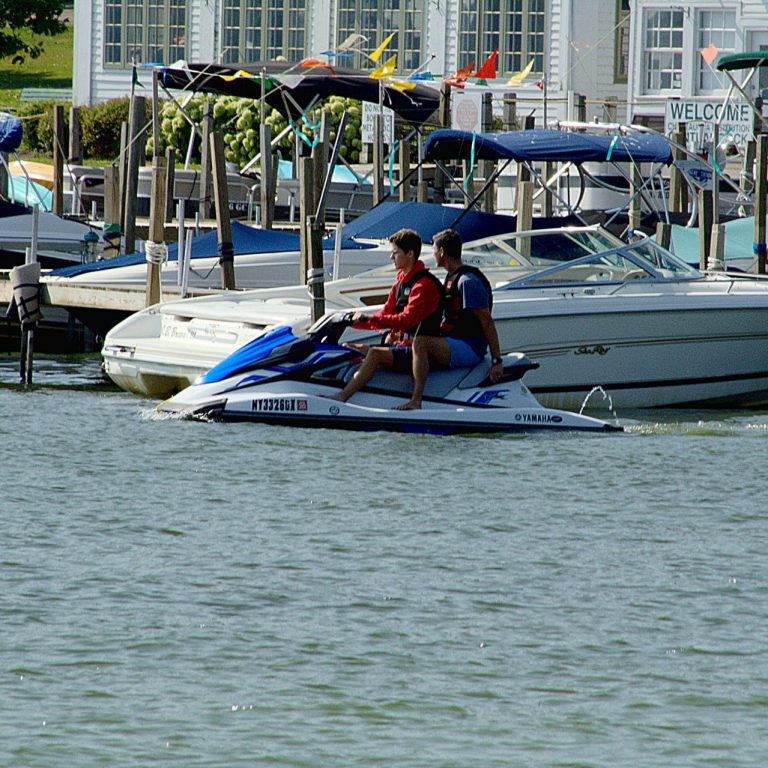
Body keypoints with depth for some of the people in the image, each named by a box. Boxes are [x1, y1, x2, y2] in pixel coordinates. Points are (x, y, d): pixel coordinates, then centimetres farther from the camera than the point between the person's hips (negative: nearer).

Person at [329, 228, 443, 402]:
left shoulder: (425, 284, -14)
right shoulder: (400, 281, 16)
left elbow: (407, 319, -24)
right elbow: (385, 314, 17)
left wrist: (369, 319, -26)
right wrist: (355, 321, 3)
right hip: (400, 343, 10)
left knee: (375, 354, -33)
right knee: (349, 349, 2)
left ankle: (341, 397, -41)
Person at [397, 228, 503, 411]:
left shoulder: (468, 281, -16)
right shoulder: (452, 278, 17)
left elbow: (487, 321, -18)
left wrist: (497, 360, -21)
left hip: (471, 347, -11)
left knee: (420, 343, -32)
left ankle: (416, 401, -38)